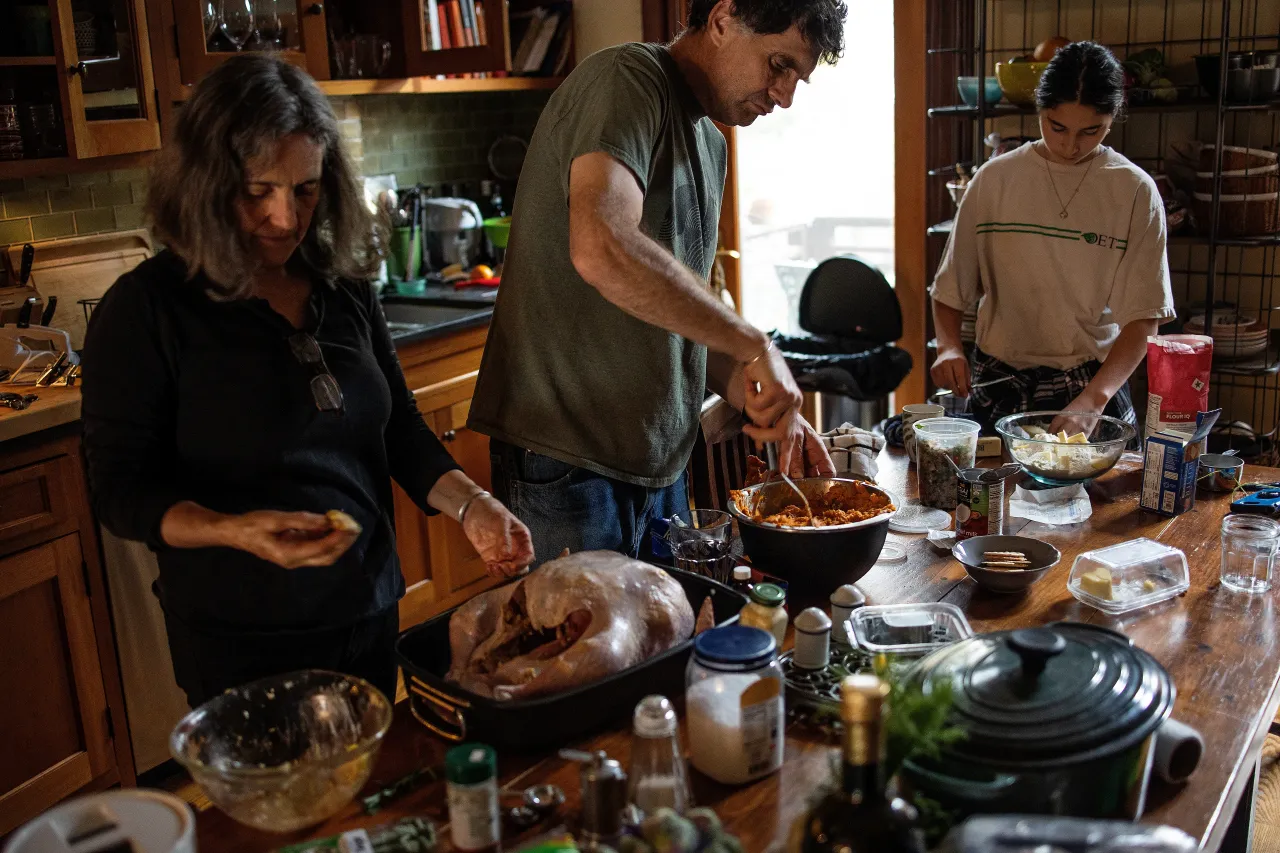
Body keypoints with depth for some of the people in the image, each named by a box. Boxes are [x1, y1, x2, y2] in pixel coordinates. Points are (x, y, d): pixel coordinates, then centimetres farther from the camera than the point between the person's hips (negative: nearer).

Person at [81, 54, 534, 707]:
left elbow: (399, 429, 7)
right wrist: (237, 532, -30)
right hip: (241, 647, -5)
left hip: (369, 611, 5)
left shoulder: (344, 287, 1)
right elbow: (120, 491, -13)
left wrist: (468, 505, -10)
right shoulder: (144, 309, -14)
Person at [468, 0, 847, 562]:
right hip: (566, 464, -9)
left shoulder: (709, 145, 15)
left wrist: (773, 409, 4)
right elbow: (602, 250, -34)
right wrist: (755, 347, -27)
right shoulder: (626, 81, -14)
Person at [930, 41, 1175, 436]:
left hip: (1096, 388, -1)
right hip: (999, 386, 1)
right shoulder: (994, 179, -2)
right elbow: (950, 290, 2)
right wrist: (949, 347, -18)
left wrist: (1092, 399, -24)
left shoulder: (1136, 191, -6)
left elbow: (1143, 318, -10)